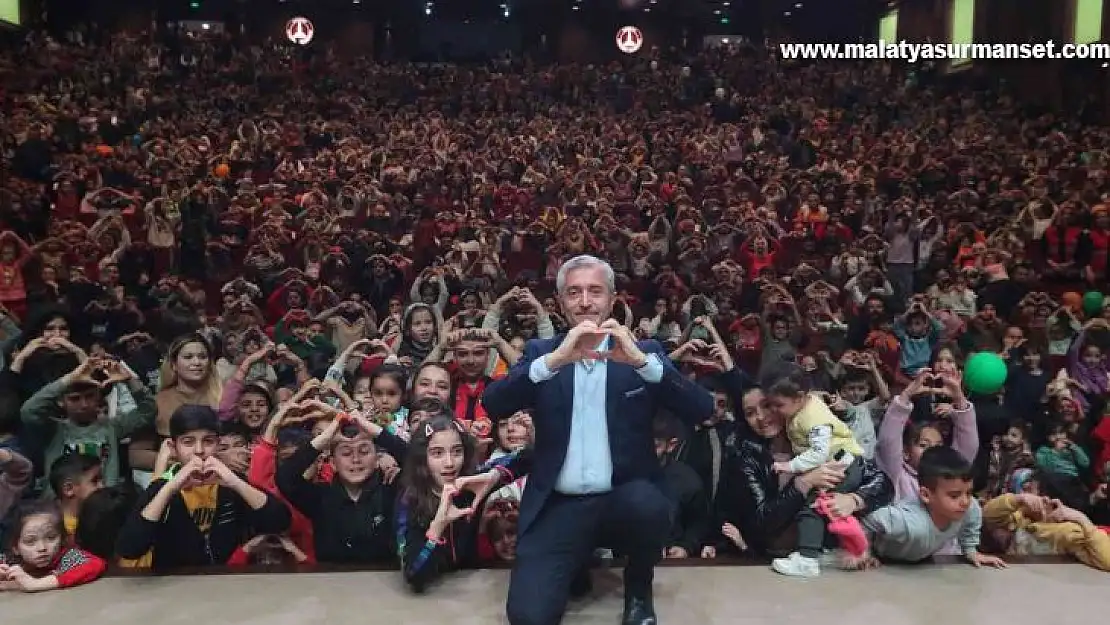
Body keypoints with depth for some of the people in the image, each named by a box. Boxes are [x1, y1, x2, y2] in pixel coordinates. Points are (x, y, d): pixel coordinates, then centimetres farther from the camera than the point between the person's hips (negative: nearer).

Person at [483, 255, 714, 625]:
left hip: (626, 496, 1)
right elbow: (493, 405, -9)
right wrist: (554, 360, -23)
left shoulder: (644, 352, 6)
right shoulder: (541, 352, 7)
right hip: (558, 506, 0)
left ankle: (639, 588, 0)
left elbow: (702, 409, -7)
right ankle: (575, 563, 14)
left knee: (648, 506, -34)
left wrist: (641, 361, -21)